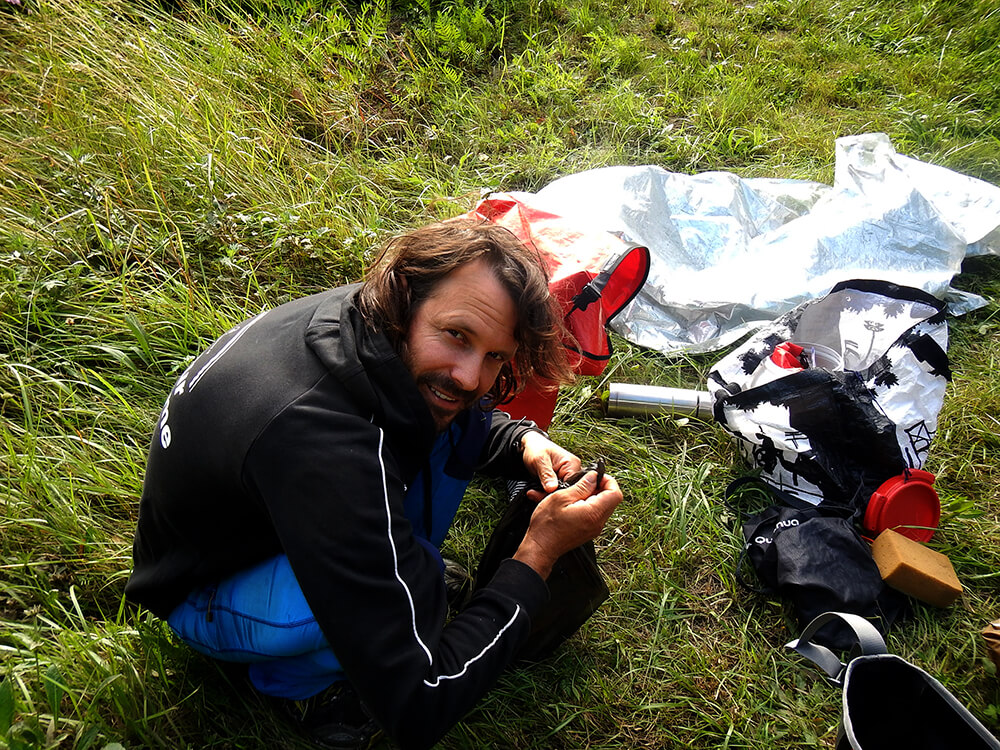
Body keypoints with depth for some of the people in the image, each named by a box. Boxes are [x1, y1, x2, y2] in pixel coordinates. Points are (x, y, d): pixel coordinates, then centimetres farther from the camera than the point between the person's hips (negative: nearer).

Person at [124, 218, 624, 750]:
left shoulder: (369, 314, -19)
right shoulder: (321, 439, -42)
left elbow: (451, 410, 7)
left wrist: (521, 441, -15)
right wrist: (539, 553, -30)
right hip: (206, 587, -7)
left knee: (464, 423, -5)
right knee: (414, 579, -35)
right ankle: (292, 678, -3)